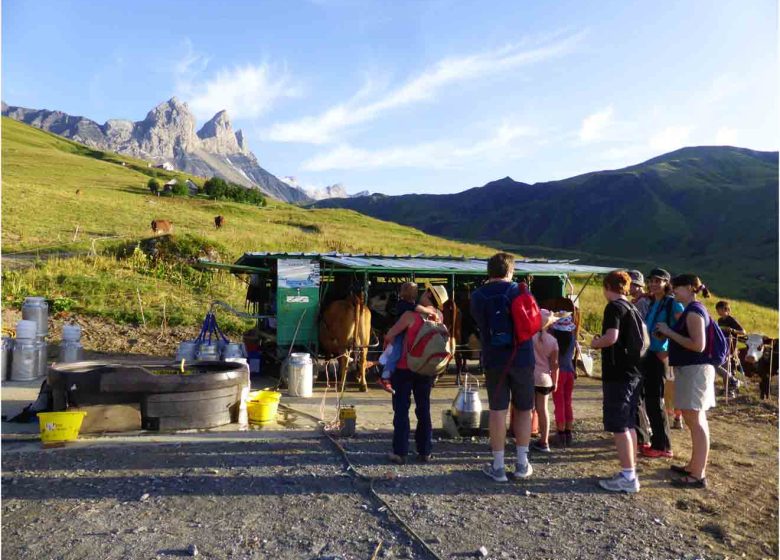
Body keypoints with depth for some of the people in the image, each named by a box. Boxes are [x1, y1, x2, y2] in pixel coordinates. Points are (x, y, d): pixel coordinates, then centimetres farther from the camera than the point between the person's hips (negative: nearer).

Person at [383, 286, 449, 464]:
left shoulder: (411, 315, -17)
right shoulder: (439, 317, -2)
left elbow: (389, 336, -11)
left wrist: (391, 342, 9)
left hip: (405, 368, -5)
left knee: (401, 409, 3)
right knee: (424, 409, 13)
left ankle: (400, 452, 4)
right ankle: (425, 451, 17)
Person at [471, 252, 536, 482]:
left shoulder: (477, 296, -2)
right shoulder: (520, 292, -5)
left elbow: (480, 325, 7)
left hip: (493, 360, 1)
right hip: (522, 358, 0)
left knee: (497, 411, 6)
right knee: (523, 410, 13)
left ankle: (498, 467, 9)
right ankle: (522, 464, 18)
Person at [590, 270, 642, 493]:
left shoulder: (614, 307, -12)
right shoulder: (633, 308, 14)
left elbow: (611, 337, -25)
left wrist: (595, 343, -5)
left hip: (617, 374, -9)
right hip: (632, 373, 9)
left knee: (619, 427, -4)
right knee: (629, 425, 14)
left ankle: (628, 477, -2)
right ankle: (630, 472, 20)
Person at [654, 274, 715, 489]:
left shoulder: (693, 311, -15)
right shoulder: (693, 310, 15)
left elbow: (698, 345, -22)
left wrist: (669, 332, -17)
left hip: (694, 370, -10)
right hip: (692, 369, 10)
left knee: (695, 422, -7)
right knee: (696, 420, 16)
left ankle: (698, 475, -3)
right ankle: (695, 466, 26)